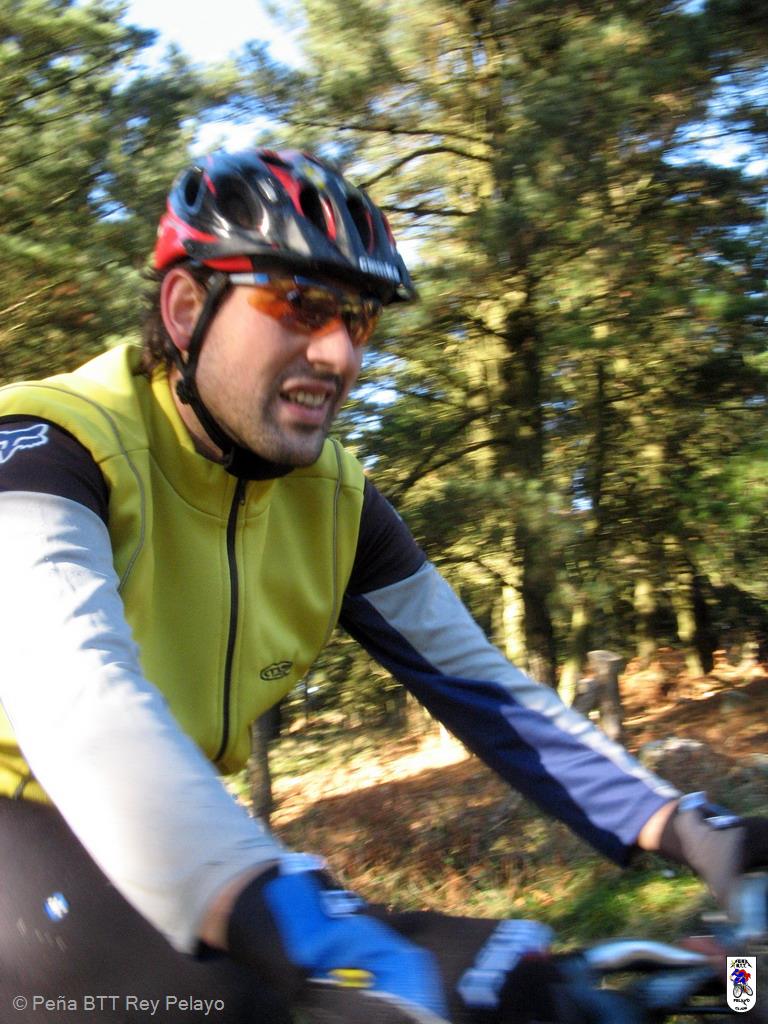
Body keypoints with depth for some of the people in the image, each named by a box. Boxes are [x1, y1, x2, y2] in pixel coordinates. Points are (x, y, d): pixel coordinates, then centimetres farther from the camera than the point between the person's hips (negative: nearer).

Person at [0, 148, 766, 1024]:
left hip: (146, 839, 6)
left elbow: (474, 681, -8)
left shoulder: (334, 499, -6)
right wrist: (299, 927, -56)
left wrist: (693, 832, -19)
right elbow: (76, 693, -42)